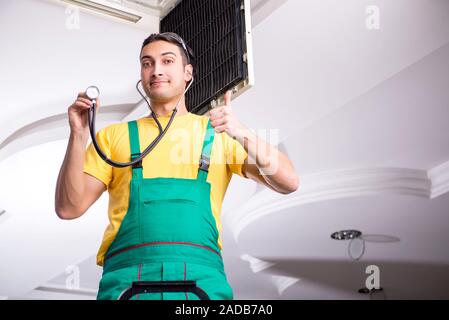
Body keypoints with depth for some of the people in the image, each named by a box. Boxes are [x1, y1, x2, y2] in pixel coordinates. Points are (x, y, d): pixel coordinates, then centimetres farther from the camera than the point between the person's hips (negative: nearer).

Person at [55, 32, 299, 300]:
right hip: (127, 275, 0)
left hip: (202, 276, 1)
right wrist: (79, 136, -4)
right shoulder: (115, 135, 16)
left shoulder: (217, 132, 15)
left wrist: (243, 135, -9)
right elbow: (69, 207, 9)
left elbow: (288, 183, 6)